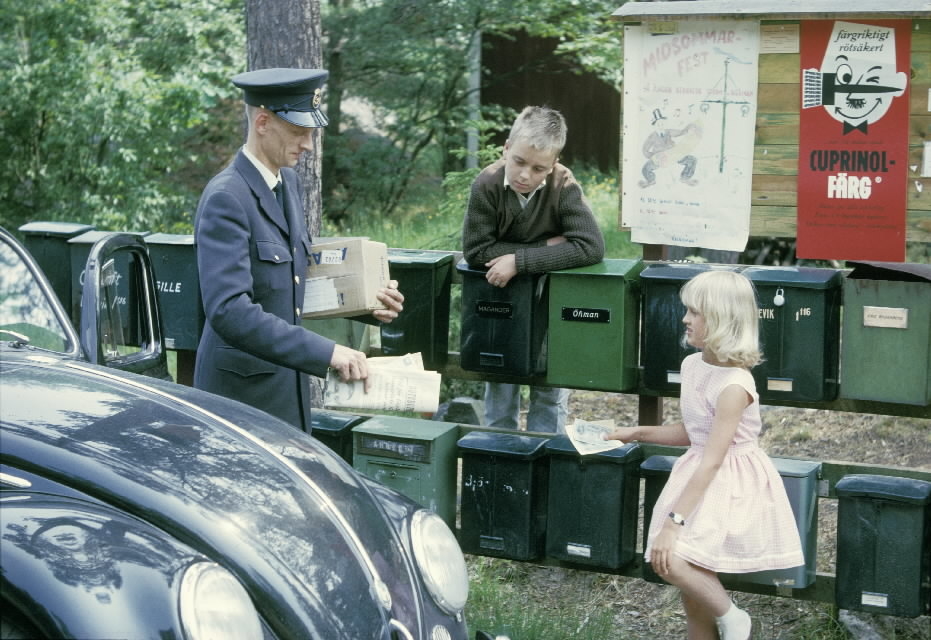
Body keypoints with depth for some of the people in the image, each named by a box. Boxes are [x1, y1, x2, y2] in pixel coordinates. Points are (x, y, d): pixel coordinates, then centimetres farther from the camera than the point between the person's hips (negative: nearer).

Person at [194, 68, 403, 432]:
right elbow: (229, 310, -30)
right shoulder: (226, 199, -20)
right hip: (243, 390, -8)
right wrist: (325, 352, -36)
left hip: (287, 382, 8)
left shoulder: (288, 182, 9)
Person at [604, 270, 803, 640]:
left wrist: (674, 521, -28)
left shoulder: (734, 385, -22)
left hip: (731, 486, -8)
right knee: (693, 587, 8)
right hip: (701, 480, 8)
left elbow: (712, 460, -25)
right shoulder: (692, 365, 4)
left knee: (669, 559, -24)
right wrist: (638, 434, 14)